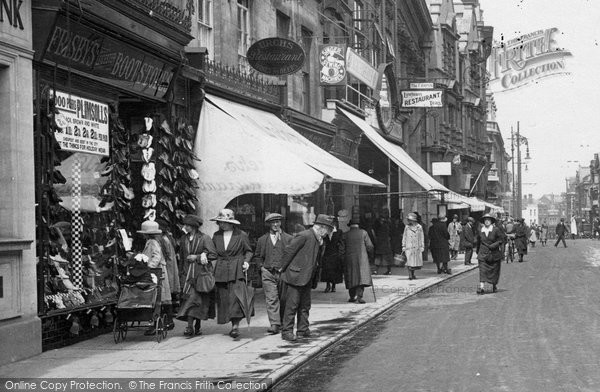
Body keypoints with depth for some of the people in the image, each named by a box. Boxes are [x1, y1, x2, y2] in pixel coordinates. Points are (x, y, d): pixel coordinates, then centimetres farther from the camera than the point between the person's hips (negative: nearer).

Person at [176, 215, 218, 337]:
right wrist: (182, 270, 15)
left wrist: (197, 257, -12)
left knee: (199, 299, -7)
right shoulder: (183, 239, 11)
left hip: (202, 273, -4)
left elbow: (213, 255, -7)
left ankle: (198, 325, -1)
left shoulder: (204, 238, -5)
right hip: (188, 274, 4)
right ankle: (190, 325, -6)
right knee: (189, 298, -5)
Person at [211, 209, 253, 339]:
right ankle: (234, 325, 13)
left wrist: (246, 261, -7)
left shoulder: (241, 235, 1)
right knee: (224, 298, 3)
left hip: (237, 271, -4)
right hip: (221, 272, 4)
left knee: (236, 297, -16)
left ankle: (236, 326, -19)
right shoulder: (216, 235, 11)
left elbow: (248, 251, 9)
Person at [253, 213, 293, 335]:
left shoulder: (289, 238, 4)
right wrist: (262, 266, 9)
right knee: (271, 299, -11)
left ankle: (284, 324, 19)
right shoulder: (262, 240, 11)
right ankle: (275, 324, -16)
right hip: (268, 273, 1)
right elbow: (257, 256, 23)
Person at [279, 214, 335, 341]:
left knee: (305, 305, 13)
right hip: (295, 276, -9)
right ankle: (286, 331, -2)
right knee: (292, 304, -6)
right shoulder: (304, 236, -17)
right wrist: (283, 268, -10)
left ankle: (303, 329, 22)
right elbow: (288, 251, -16)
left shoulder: (317, 239, 13)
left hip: (306, 278, 9)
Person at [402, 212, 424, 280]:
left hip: (417, 248, 1)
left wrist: (422, 246, 3)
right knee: (409, 261, -9)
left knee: (417, 261, 5)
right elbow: (404, 237, 10)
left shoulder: (419, 227, 1)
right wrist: (403, 246, 6)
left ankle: (412, 274, 22)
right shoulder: (407, 227, 4)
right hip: (409, 247, -1)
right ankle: (410, 275, -5)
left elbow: (422, 237, 6)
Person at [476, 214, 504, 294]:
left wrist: (494, 245, -17)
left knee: (494, 270, 10)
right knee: (482, 270, -11)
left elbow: (501, 240, -2)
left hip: (494, 253, -1)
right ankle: (482, 287, -18)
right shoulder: (480, 230, 4)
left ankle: (495, 285, 30)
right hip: (483, 254, 1)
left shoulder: (496, 230, -5)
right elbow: (478, 241, 16)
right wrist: (478, 251, 21)